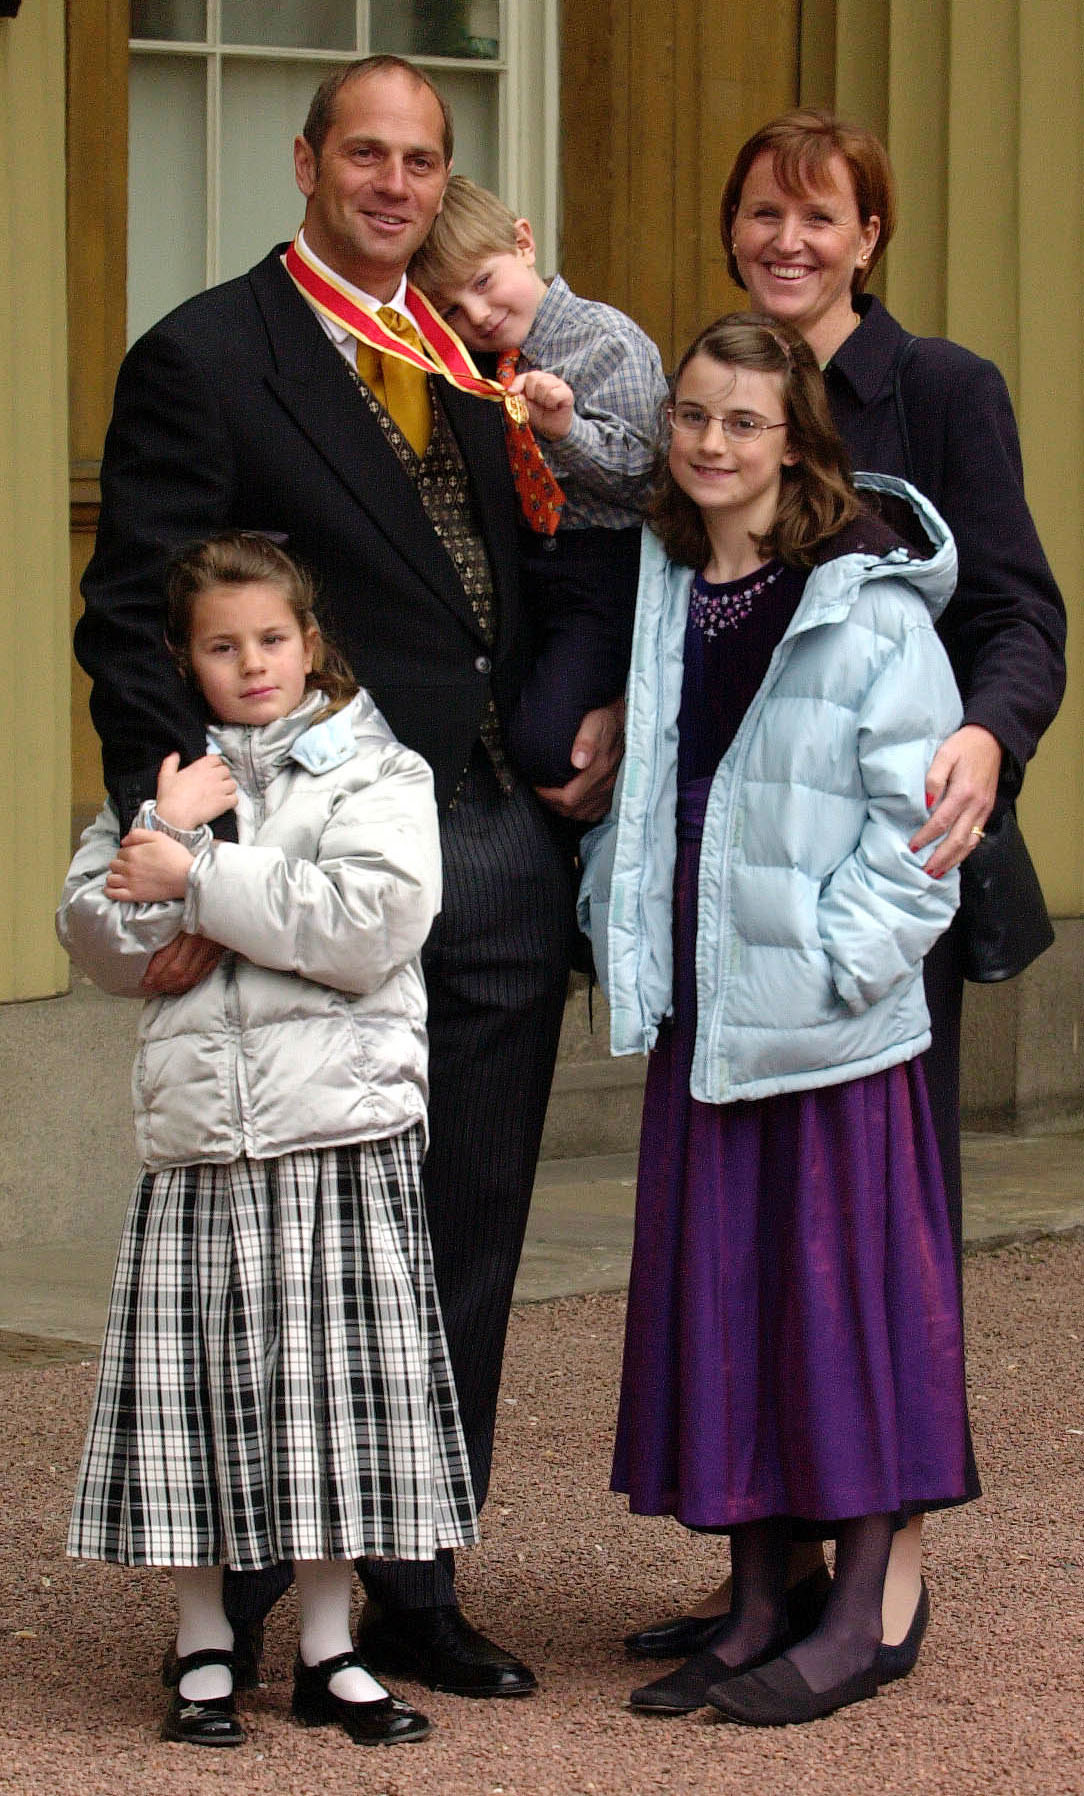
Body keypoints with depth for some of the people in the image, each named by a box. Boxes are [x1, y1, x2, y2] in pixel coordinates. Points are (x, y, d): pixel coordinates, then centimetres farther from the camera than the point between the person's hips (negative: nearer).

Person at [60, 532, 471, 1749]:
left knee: (339, 1388, 1)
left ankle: (327, 1650, 12)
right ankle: (203, 1653, 12)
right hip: (194, 1133, 2)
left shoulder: (374, 773, 3)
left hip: (341, 1126, -2)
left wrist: (196, 877, -12)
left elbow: (371, 923, -14)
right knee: (191, 1395, 0)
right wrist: (169, 830, -9)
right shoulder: (163, 778, 14)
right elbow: (102, 945, 7)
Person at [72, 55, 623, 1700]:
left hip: (499, 853, 6)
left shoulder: (474, 365, 14)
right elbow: (134, 627, -10)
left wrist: (599, 714, 2)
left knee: (464, 1255, 10)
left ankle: (412, 1597, 21)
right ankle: (239, 1613, 14)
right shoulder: (205, 358, -5)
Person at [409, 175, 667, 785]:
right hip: (519, 564, 8)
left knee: (542, 741, -21)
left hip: (604, 568, -8)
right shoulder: (487, 364, 13)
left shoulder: (610, 341, -9)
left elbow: (634, 471, -15)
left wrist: (567, 428, -29)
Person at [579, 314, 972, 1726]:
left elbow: (915, 804, -11)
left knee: (841, 1278, -1)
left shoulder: (868, 601, -9)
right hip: (699, 1012, 6)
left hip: (828, 1014, -6)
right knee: (712, 1290, 8)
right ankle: (755, 1603, 17)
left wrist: (840, 960, -15)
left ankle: (857, 1616, 7)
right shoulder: (655, 591, 9)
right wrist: (623, 934, 7)